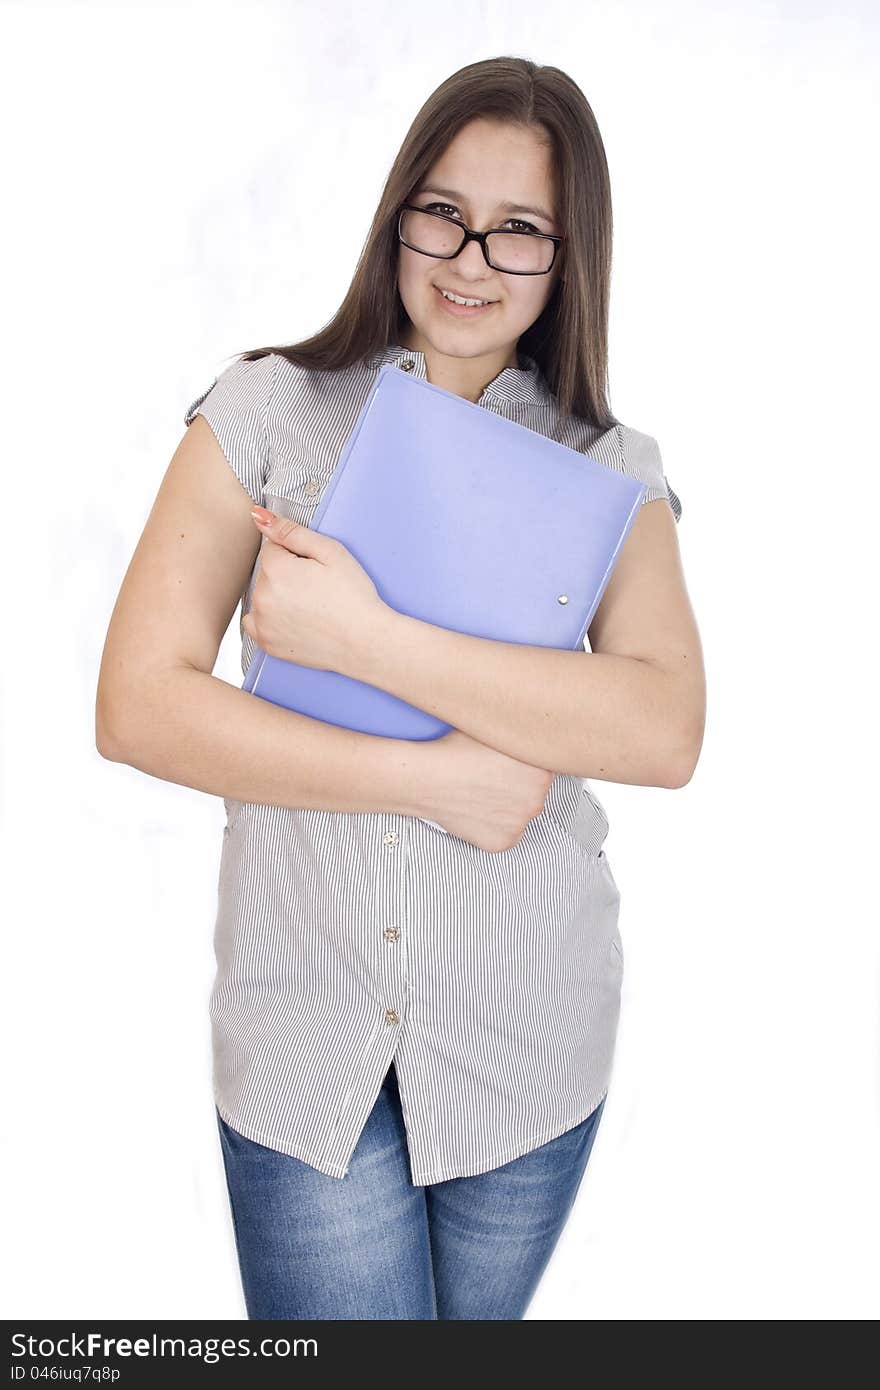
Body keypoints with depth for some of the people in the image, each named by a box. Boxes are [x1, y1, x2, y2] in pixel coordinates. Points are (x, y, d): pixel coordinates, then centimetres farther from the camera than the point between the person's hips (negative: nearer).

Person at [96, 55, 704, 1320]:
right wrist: (433, 778, -17)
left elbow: (667, 732, -17)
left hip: (527, 1030, 2)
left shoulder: (613, 470, 1)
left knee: (477, 1320, 21)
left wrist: (362, 637, -23)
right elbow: (138, 706, -10)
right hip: (304, 1027, -1)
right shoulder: (267, 410, -2)